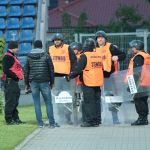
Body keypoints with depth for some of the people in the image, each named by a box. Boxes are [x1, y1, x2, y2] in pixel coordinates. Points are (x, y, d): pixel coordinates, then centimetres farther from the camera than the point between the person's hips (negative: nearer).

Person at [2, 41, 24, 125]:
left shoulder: (13, 57, 20)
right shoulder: (7, 57, -12)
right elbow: (6, 70, -20)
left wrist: (19, 76, 9)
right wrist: (15, 76, -17)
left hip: (14, 81, 10)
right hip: (10, 81, -10)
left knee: (15, 102, 15)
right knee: (10, 101, -7)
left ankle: (15, 118, 21)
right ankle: (9, 120, -5)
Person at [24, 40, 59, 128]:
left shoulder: (29, 57, 5)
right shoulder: (46, 56, 0)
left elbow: (26, 71, 7)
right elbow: (51, 70, 1)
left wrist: (27, 83, 13)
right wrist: (52, 82, 9)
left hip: (33, 82, 2)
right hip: (44, 82, -1)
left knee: (37, 103, 5)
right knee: (48, 102, 4)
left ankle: (40, 123, 2)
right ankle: (52, 123, 1)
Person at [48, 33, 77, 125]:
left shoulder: (67, 48, -1)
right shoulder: (50, 49, 10)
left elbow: (74, 61, -1)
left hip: (65, 76, -4)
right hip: (55, 75, 4)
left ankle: (68, 117, 0)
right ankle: (61, 117, 10)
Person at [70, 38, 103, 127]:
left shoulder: (85, 56, -11)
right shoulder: (98, 56, 9)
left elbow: (78, 69, -12)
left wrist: (71, 75, 3)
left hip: (88, 83, -6)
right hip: (98, 83, 6)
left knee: (88, 102, -2)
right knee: (96, 101, 11)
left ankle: (89, 121, -2)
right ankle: (97, 120, 13)